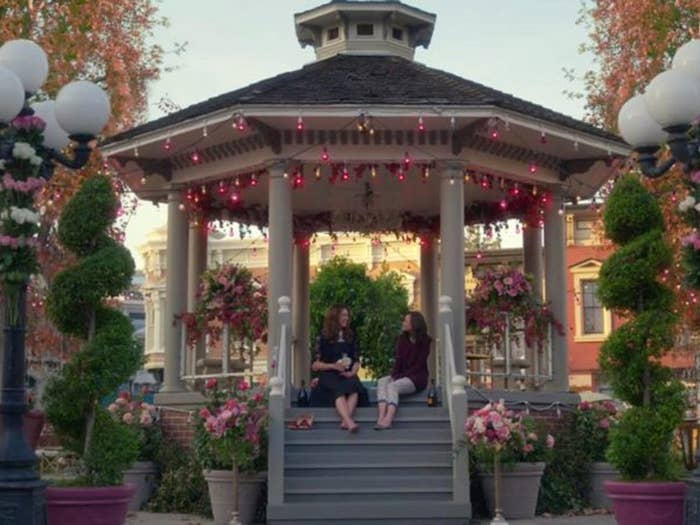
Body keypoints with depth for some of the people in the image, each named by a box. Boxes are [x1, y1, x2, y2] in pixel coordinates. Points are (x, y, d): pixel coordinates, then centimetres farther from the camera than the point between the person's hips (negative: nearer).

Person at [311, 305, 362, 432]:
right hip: (328, 374, -3)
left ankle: (346, 421, -49)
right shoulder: (324, 337, 8)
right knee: (339, 389, -36)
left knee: (353, 385, -34)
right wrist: (334, 366, -10)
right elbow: (315, 365, 4)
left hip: (347, 374, 3)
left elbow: (356, 360, 16)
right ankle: (350, 422, -57)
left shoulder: (351, 337, 18)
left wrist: (352, 372, -5)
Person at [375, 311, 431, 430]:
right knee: (381, 382, -22)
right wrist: (394, 375, -13)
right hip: (401, 376, 6)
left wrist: (400, 376, -16)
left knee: (393, 386, -31)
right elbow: (398, 360, 6)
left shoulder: (424, 341, -3)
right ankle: (381, 417, -39)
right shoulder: (402, 340, 14)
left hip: (417, 377, -6)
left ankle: (388, 420, -47)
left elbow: (419, 365, -9)